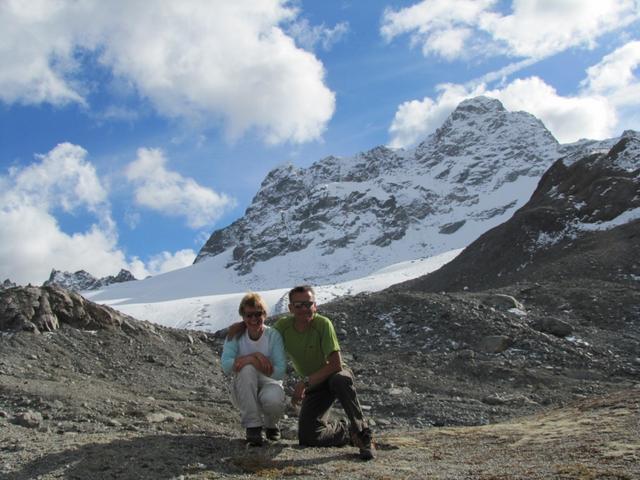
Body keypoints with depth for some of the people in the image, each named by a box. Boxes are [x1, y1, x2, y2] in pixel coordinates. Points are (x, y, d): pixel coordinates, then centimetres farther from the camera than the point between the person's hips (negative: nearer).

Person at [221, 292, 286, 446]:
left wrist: (248, 360, -31)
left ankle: (270, 425, 5)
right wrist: (254, 356, -33)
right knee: (247, 369, -32)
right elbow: (226, 366, -22)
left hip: (268, 383, -1)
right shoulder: (235, 335, -9)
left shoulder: (273, 335, -12)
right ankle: (253, 427, -21)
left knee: (273, 400, -36)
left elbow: (280, 372, -21)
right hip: (243, 391, 1)